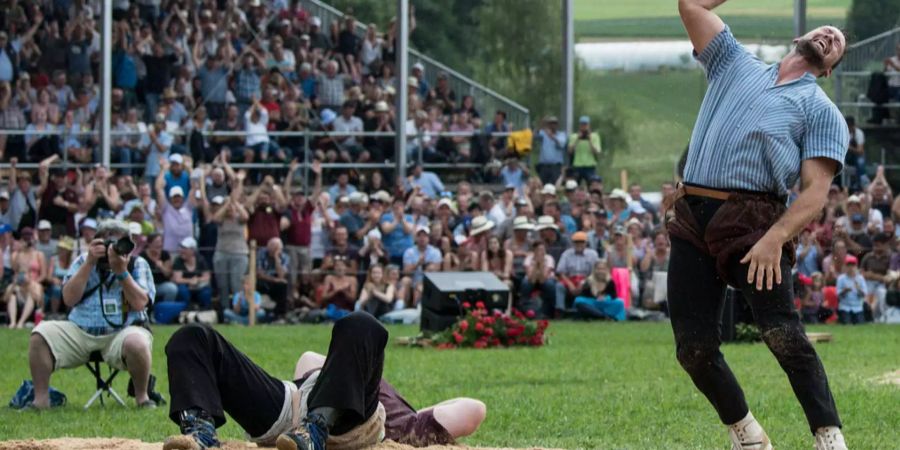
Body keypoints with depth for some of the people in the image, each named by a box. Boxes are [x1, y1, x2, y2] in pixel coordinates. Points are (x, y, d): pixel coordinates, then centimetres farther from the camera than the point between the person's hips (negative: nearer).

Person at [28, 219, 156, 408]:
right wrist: (90, 263, -8)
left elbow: (139, 303, -7)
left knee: (137, 343, -38)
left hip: (121, 331, -2)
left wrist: (121, 271, -17)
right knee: (40, 334, -22)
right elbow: (69, 299, -2)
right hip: (80, 331, 2)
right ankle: (40, 398, -17)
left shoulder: (138, 265, 7)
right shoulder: (83, 262, 12)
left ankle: (141, 396, -14)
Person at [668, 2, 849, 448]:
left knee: (783, 336, -20)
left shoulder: (822, 110, 9)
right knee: (693, 348, -1)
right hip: (693, 222, 4)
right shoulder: (735, 64, 22)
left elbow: (816, 189, -3)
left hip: (754, 224, -4)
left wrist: (775, 239, -18)